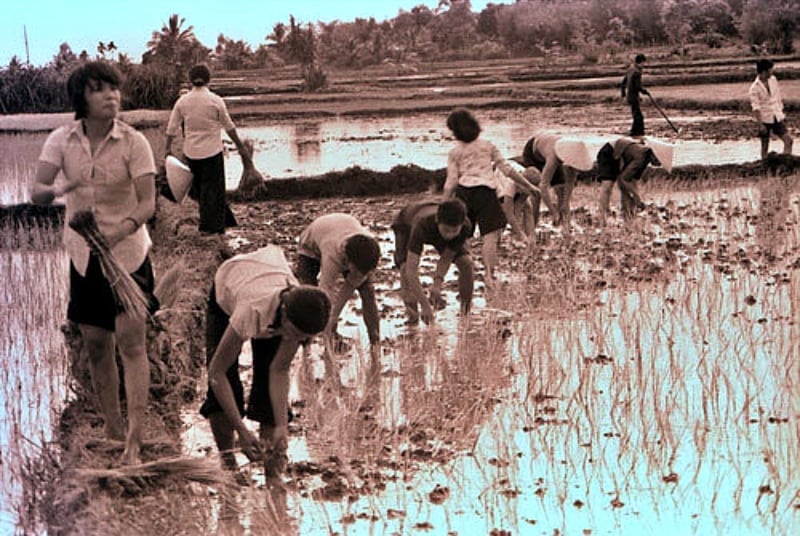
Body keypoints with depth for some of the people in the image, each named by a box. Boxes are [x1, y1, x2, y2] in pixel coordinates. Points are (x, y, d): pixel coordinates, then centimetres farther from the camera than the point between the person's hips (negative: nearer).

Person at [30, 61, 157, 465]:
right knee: (95, 344, 11)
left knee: (131, 341, -11)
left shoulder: (133, 142, -11)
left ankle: (133, 442, -13)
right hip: (83, 254, 3)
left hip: (128, 253, -3)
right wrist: (59, 190, -35)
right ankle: (111, 426, 28)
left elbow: (147, 202, -16)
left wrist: (120, 232, -35)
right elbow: (35, 191, -12)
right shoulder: (62, 140, -4)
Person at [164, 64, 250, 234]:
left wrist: (168, 147, 18)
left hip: (191, 152, 3)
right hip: (212, 150, -3)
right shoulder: (215, 101, -10)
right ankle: (211, 226, 8)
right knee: (213, 187, 6)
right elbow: (229, 127, -2)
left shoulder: (182, 101, -2)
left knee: (199, 186, 16)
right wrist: (240, 146, 10)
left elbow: (172, 127, 4)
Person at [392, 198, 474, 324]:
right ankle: (412, 315, -15)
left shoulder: (465, 227, -38)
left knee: (466, 262, -14)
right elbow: (411, 269, -51)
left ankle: (466, 312, 5)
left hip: (436, 230, 3)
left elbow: (446, 258, -25)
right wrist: (425, 305, -56)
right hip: (406, 224, -3)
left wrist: (437, 283, -42)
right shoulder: (422, 225, -49)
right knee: (406, 267, -28)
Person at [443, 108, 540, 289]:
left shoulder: (455, 153, 7)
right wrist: (527, 185, 18)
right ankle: (489, 273, -19)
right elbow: (506, 169, 10)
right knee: (491, 234, -6)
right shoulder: (487, 146, 10)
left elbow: (451, 183, 3)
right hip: (486, 191, -1)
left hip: (464, 191, 1)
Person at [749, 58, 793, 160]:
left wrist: (781, 111, 15)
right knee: (765, 145, 4)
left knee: (788, 140, -1)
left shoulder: (773, 79, 2)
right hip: (765, 120, -5)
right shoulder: (755, 88, -16)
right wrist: (760, 124, -19)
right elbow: (755, 107, -16)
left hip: (777, 117, 5)